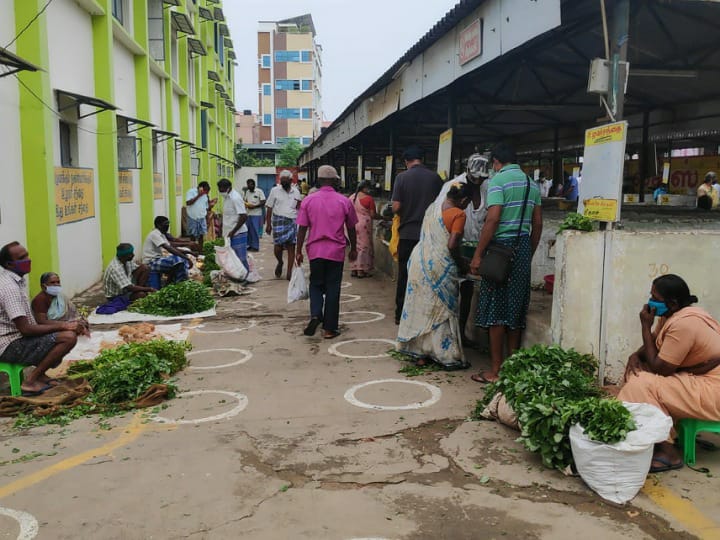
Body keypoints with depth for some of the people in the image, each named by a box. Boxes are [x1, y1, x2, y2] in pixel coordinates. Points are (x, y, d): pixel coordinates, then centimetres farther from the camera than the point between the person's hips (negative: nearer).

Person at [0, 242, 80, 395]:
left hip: (17, 338, 10)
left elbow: (28, 322, 13)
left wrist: (63, 325, 1)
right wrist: (62, 326, -16)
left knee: (71, 329, 15)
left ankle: (40, 374, 9)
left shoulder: (16, 280, 10)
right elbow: (25, 329, -25)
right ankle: (30, 381, -12)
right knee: (69, 337, -23)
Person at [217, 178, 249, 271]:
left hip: (237, 234, -9)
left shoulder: (235, 198, -17)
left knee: (241, 259, -2)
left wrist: (233, 232, -20)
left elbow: (244, 217, -23)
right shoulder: (226, 197, 11)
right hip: (229, 234, 9)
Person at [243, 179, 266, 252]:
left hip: (256, 214, -6)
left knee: (255, 230, -5)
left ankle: (255, 246, 1)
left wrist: (254, 206, -18)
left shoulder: (259, 191, -7)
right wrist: (245, 204, -4)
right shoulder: (246, 192, 11)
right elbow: (244, 201, 19)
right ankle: (250, 245, 17)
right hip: (248, 214, 6)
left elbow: (263, 203, -9)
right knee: (249, 230, 8)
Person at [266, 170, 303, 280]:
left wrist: (299, 204, -6)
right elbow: (269, 208, 3)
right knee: (278, 246, -8)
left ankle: (289, 272, 7)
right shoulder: (275, 190, 3)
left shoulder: (296, 192, 10)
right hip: (279, 221, -2)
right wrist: (268, 224, -3)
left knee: (291, 247, 0)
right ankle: (280, 263, 25)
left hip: (293, 222, 2)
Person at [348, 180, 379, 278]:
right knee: (364, 246, 2)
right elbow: (373, 215, -10)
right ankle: (361, 271, 2)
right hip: (364, 225, -6)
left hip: (352, 225, 6)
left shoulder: (351, 197, 7)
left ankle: (353, 270, 15)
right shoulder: (369, 199, -10)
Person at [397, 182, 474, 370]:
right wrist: (461, 263, -1)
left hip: (420, 261, 7)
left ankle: (419, 349, 23)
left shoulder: (433, 206, 11)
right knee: (442, 310, 3)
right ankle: (447, 356, 10)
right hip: (440, 266, -7)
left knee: (421, 305, 14)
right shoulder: (458, 215, -11)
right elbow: (452, 245, -19)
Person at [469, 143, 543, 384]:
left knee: (496, 310, -2)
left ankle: (496, 370, 2)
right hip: (523, 247, 7)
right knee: (516, 310, 12)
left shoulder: (498, 180, -8)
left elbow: (492, 219, -18)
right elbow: (537, 224, 13)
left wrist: (478, 254, -14)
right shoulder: (532, 183, 13)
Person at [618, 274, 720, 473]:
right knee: (635, 372, 6)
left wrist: (646, 327, -17)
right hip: (696, 379, 10)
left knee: (641, 385, -21)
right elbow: (653, 344, 16)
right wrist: (635, 356, -7)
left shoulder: (682, 324, -27)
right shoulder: (673, 314, 2)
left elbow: (659, 368, -20)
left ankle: (668, 452, -12)